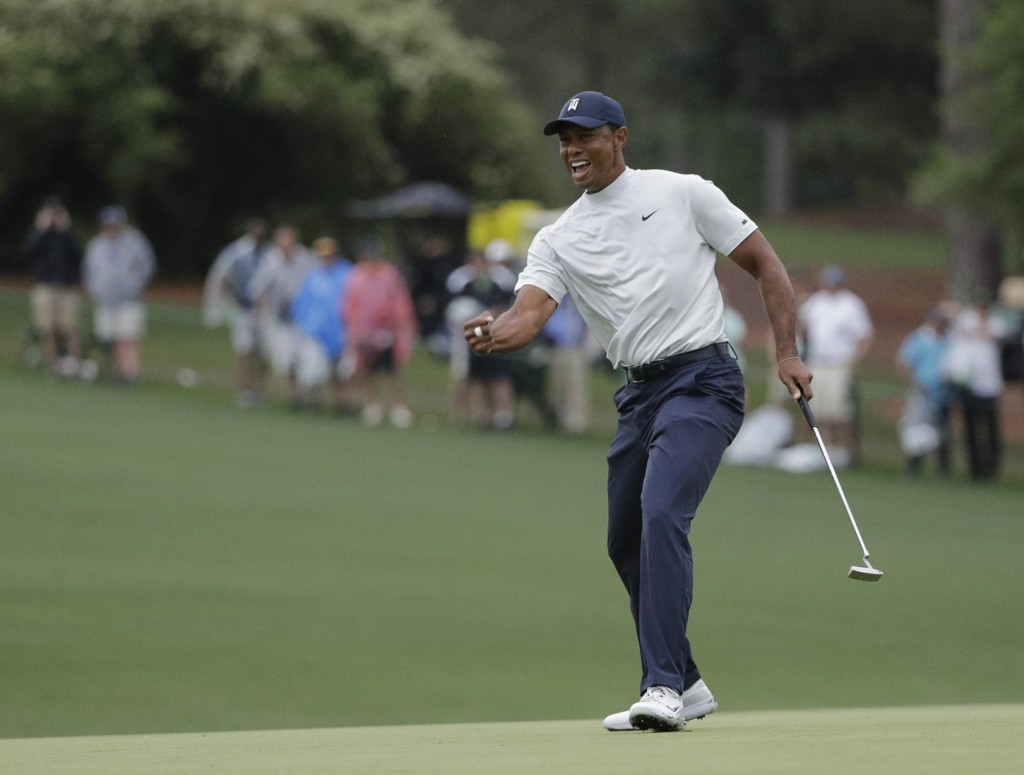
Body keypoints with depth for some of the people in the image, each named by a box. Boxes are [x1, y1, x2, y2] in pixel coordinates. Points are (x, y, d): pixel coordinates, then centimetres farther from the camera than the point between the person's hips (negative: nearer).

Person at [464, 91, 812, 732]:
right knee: (627, 542, 10)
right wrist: (495, 335, -31)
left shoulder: (683, 194, 1)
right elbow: (529, 313, -7)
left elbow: (765, 263, 4)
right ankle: (686, 685, 25)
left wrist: (788, 354, -6)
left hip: (702, 380, -7)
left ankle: (664, 687, -28)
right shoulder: (559, 240, 10)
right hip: (638, 394, 7)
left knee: (662, 514, -23)